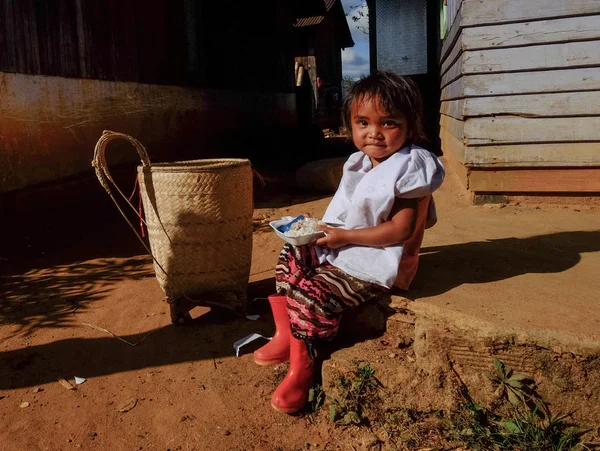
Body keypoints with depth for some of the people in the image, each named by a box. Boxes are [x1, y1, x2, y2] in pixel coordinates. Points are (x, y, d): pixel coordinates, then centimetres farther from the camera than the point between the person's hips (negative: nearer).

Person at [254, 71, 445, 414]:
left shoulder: (407, 167, -18)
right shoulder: (360, 163, 8)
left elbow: (400, 230, -23)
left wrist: (344, 236, -22)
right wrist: (319, 227, 1)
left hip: (370, 263, -9)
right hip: (338, 248, 10)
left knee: (310, 295, -22)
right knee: (290, 257, 7)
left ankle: (301, 372, -1)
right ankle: (285, 336, 14)